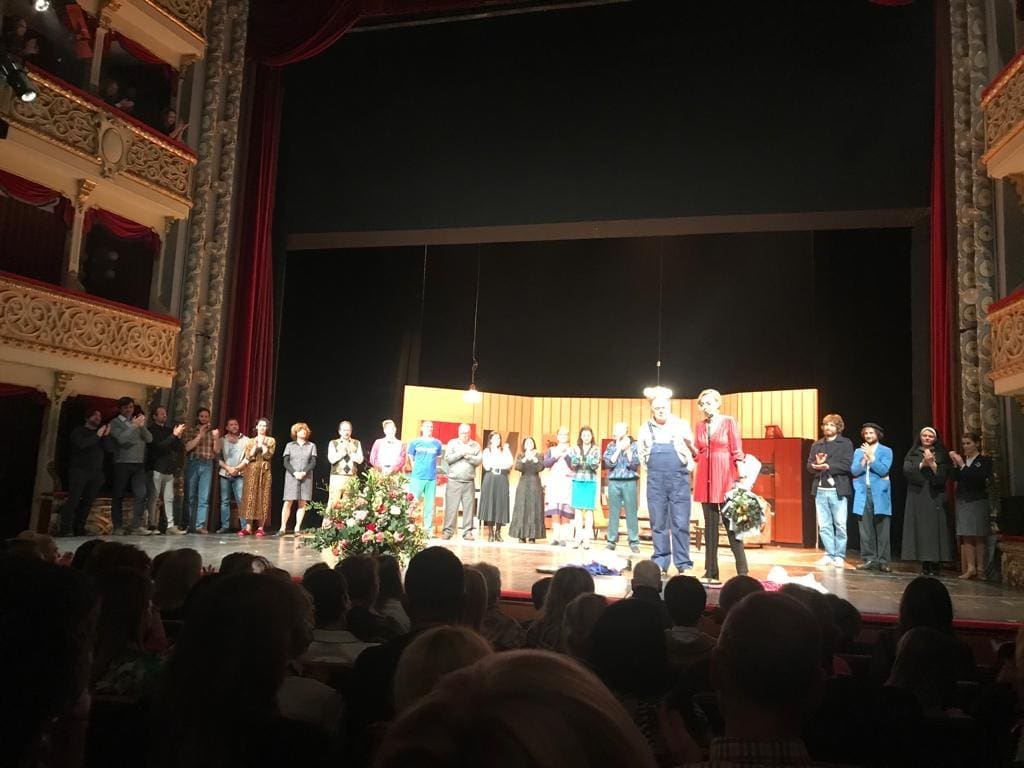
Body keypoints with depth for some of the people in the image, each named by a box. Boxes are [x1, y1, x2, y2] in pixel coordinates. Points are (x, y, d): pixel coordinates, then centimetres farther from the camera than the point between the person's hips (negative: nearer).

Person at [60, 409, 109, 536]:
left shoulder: (101, 433, 21)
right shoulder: (79, 431, 7)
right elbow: (80, 444, -14)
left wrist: (106, 436, -5)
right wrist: (97, 436, -12)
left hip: (96, 472, 5)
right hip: (79, 470, -5)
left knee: (88, 501, -1)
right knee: (73, 500, -12)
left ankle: (79, 529, 3)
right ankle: (66, 530, -13)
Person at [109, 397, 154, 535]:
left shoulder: (138, 422, 17)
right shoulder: (115, 423, 4)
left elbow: (149, 439, 5)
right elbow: (121, 438, -13)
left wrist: (142, 426, -9)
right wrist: (134, 426, -15)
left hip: (139, 463, 4)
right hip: (122, 463, -4)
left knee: (141, 493, -7)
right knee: (118, 495, 2)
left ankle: (137, 524, -6)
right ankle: (118, 526, 9)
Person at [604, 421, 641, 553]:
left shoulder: (634, 445, 1)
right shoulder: (611, 446, 7)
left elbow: (634, 465, -7)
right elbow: (609, 464, -5)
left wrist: (627, 449, -13)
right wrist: (619, 449, -8)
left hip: (629, 482, -2)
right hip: (614, 482, 2)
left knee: (631, 512, -1)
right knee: (613, 512, 3)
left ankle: (634, 542, 4)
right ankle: (611, 540, 9)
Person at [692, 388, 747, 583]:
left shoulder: (729, 422, -2)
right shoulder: (700, 425, 11)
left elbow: (737, 451, -6)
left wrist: (741, 479, -13)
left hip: (725, 477, -5)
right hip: (706, 479, 5)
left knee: (731, 524, -4)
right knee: (710, 525, 7)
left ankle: (742, 572, 1)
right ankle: (711, 572, 12)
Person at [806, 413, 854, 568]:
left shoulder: (846, 443, 2)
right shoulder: (816, 444, 14)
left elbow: (846, 466, -10)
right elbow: (809, 466, 9)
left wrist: (827, 466, -19)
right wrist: (817, 464, -12)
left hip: (837, 490, -4)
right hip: (820, 490, 4)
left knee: (840, 525, -1)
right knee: (824, 526, 6)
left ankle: (839, 556, 7)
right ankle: (829, 554, 13)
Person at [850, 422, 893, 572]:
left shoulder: (886, 451, 4)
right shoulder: (858, 451, 13)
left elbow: (883, 470, -9)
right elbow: (854, 471, 0)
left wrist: (871, 457, -14)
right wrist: (864, 460, -14)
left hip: (880, 494, -2)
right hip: (863, 494, 3)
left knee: (882, 529, -3)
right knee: (865, 529, 3)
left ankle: (883, 561, 2)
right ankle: (868, 559, 8)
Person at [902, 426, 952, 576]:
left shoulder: (942, 454, 8)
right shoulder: (913, 453, 12)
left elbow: (943, 475, -2)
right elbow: (906, 470, -3)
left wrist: (932, 463, -14)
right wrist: (922, 464, -13)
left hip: (935, 497, -1)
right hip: (917, 496, 1)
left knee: (934, 528, -7)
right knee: (920, 529, -2)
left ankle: (935, 563, -5)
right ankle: (924, 563, 1)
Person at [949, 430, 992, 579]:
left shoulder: (985, 461, 1)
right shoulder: (961, 459, 12)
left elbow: (979, 478, -14)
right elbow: (955, 478, 1)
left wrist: (962, 465, -14)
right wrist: (955, 464, -10)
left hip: (977, 501, -3)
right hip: (962, 501, 3)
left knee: (978, 536, -1)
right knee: (966, 536, -2)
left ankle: (980, 569, 1)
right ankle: (970, 568, -4)